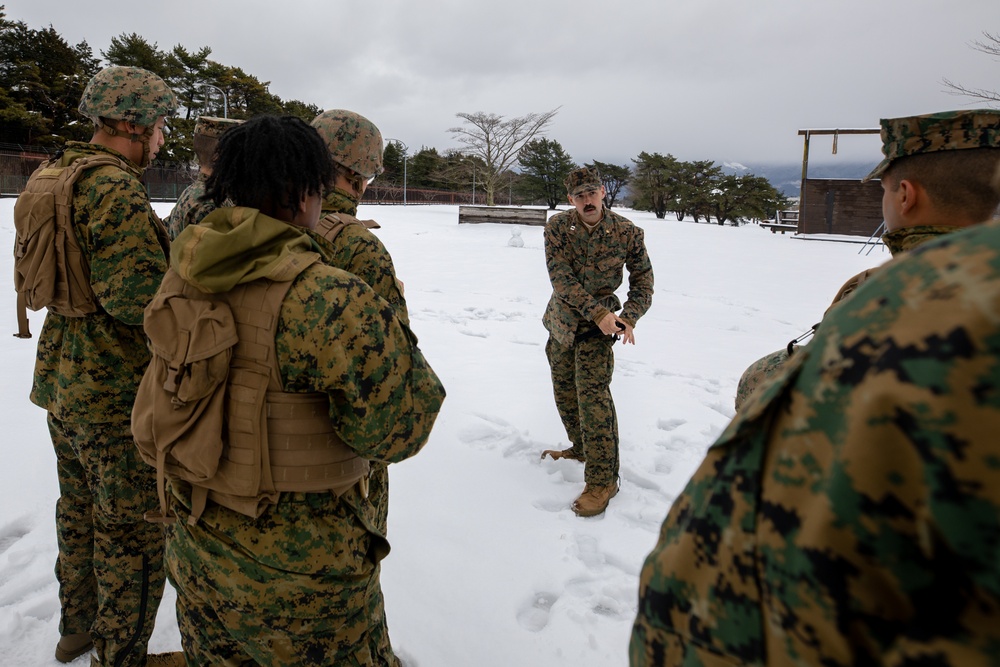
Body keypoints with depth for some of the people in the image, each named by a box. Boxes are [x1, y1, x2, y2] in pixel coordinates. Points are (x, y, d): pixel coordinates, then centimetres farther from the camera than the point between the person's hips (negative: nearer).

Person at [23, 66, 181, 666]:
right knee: (133, 530, 4)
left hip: (66, 378, 10)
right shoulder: (117, 190, -21)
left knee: (81, 509, 23)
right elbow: (138, 295, -28)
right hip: (118, 392, -10)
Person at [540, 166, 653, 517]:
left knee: (592, 393, -15)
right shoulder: (557, 227, -10)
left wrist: (628, 319, -15)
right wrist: (599, 313, -24)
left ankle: (602, 479, -8)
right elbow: (561, 278, -17)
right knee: (564, 391, 16)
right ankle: (581, 449, 40)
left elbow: (643, 279, 0)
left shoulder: (627, 232, -10)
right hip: (561, 320, 4)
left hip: (597, 326, -4)